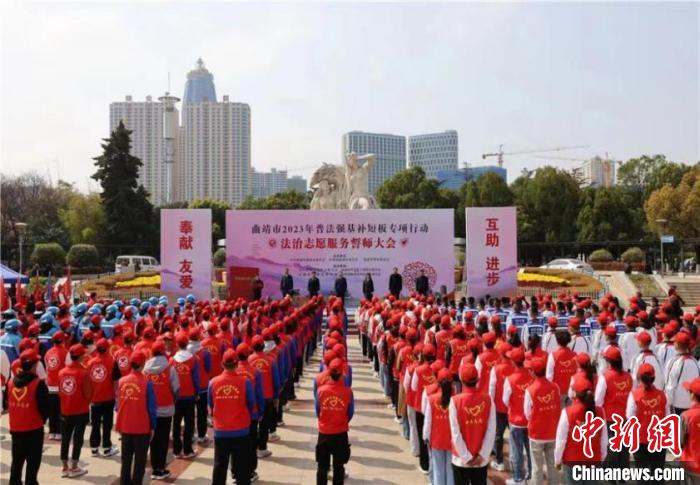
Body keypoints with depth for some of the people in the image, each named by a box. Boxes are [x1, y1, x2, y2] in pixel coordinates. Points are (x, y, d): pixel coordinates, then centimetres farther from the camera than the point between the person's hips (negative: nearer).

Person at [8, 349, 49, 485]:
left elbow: (8, 403, 10)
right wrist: (41, 420, 6)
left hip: (15, 429, 5)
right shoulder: (38, 384, -17)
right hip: (34, 429, -5)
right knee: (33, 463, 4)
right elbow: (45, 407, -13)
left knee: (16, 462, 18)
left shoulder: (11, 382, 0)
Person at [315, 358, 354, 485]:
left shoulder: (321, 390, -12)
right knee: (339, 466, 14)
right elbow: (350, 413, -1)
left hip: (324, 433, 1)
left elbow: (317, 411, 1)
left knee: (322, 466, 14)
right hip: (341, 433, 0)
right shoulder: (348, 391, -14)